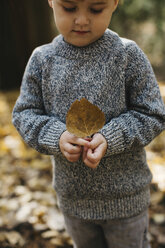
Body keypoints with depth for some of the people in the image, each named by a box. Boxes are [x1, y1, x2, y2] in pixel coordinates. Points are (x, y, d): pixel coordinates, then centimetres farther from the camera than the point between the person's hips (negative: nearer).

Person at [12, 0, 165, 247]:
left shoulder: (128, 55, -14)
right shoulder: (42, 59, -7)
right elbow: (24, 113, -3)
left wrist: (111, 138, -26)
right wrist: (55, 136, -22)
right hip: (72, 196, 3)